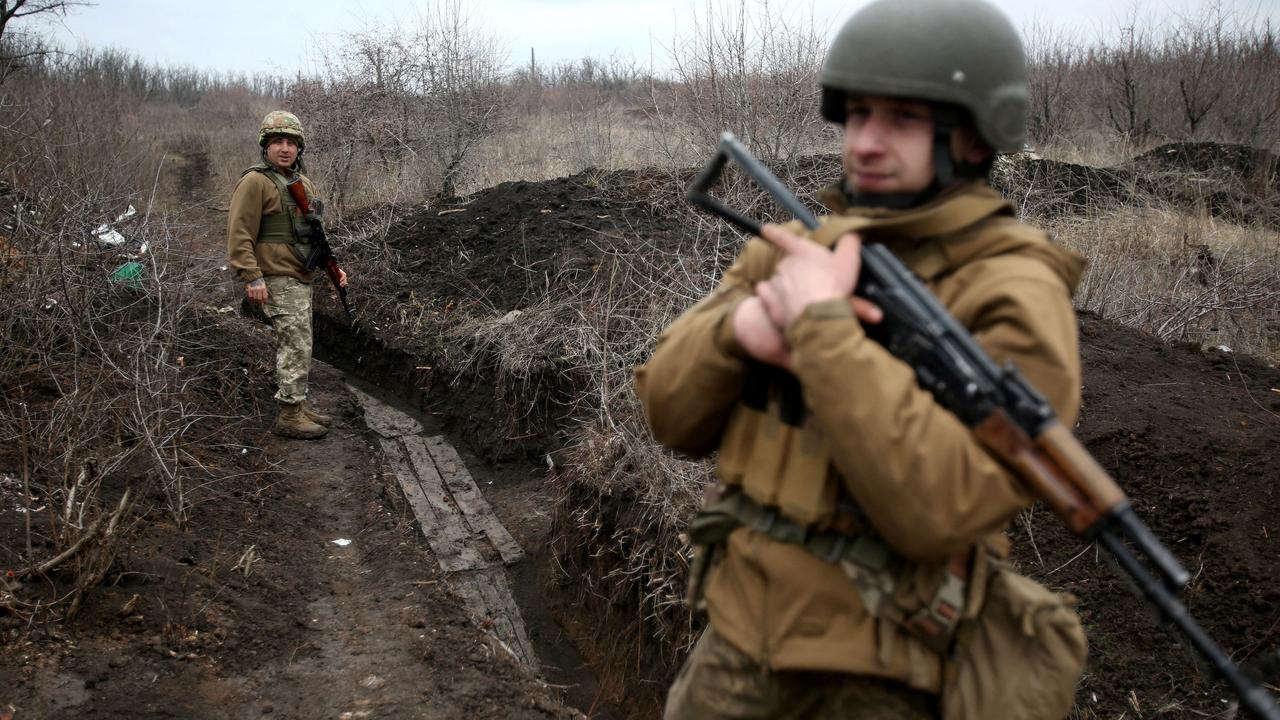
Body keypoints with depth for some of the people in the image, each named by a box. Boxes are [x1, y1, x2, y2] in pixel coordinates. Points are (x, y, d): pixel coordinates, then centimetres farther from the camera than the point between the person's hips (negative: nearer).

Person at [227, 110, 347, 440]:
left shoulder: (303, 184, 15)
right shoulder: (255, 182, -12)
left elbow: (313, 233, 24)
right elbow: (239, 234, -17)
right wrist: (252, 278, -23)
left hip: (301, 279, 9)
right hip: (278, 280, -9)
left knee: (294, 345, 15)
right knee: (296, 345, -10)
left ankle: (298, 404, 24)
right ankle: (289, 416, -4)